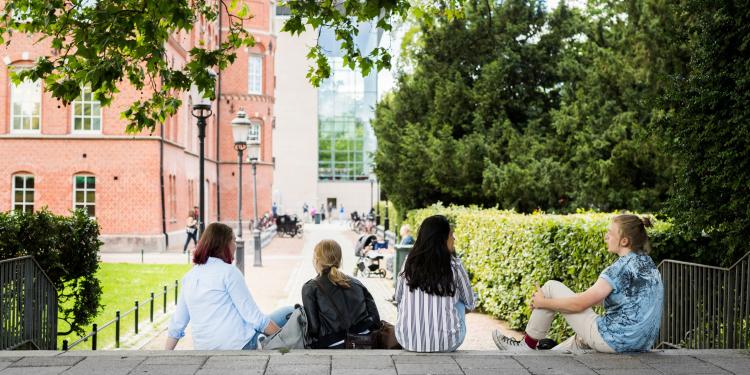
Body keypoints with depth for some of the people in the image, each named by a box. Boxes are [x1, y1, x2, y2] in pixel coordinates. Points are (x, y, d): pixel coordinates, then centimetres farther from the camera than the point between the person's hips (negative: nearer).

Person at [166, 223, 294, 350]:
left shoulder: (189, 277, 11)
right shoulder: (229, 271, -9)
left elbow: (176, 324, 14)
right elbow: (254, 317, -13)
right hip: (239, 345, -7)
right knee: (290, 313, 3)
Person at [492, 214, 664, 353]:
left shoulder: (622, 267, -18)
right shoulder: (648, 263, 8)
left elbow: (580, 304, -16)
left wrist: (543, 303, -3)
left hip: (614, 342, -9)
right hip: (641, 344, 9)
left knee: (551, 288, 0)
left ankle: (528, 345, 13)